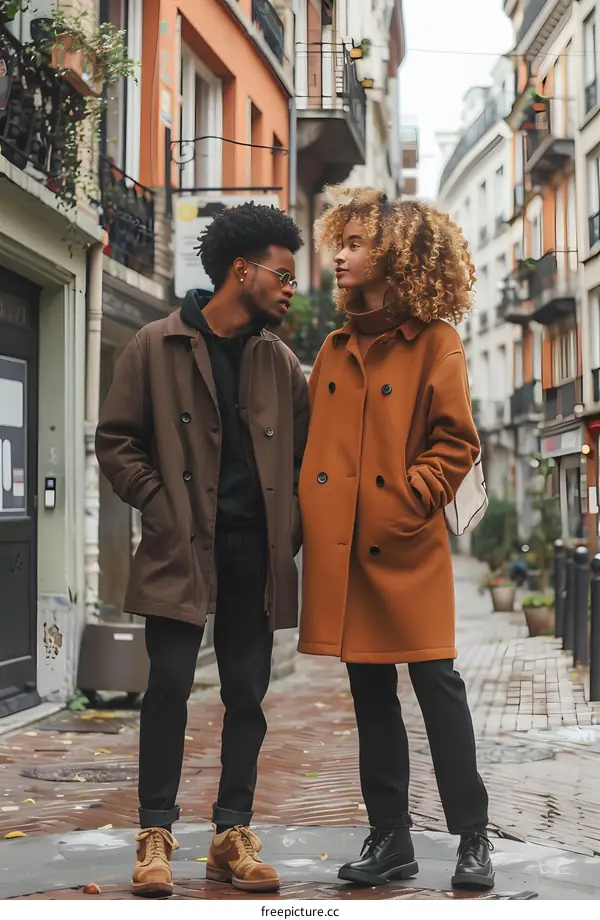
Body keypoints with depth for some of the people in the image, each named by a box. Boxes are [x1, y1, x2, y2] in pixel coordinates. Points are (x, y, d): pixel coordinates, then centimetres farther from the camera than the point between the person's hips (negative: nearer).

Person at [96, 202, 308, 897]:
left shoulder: (280, 362, 11)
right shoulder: (157, 346, 0)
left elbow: (303, 454, 16)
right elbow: (116, 441, 2)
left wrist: (290, 528, 4)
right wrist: (162, 508, -6)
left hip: (256, 553, 4)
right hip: (181, 550, -3)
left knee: (246, 694, 6)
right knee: (170, 685, -4)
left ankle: (232, 835, 16)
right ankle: (155, 835, 9)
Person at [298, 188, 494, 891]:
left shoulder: (434, 342, -2)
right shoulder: (335, 348, 14)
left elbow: (457, 443, -5)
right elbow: (313, 439, 16)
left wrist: (407, 501, -14)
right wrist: (307, 512, 3)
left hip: (407, 547, -5)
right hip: (339, 545, 5)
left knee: (437, 684, -1)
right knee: (369, 693, 10)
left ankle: (472, 838, 10)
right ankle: (389, 837, 20)